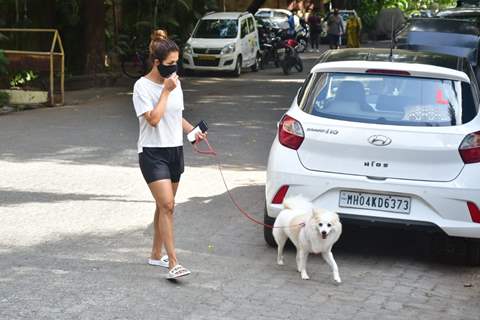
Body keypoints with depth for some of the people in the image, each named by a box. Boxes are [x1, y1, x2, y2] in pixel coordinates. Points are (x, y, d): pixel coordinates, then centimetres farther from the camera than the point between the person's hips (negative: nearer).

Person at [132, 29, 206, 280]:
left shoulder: (175, 82, 9)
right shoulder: (143, 86, -12)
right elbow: (154, 118, -21)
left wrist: (192, 130, 4)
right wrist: (166, 91, -18)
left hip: (175, 149, 7)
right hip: (153, 152, -7)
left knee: (164, 205, 14)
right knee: (167, 205, -16)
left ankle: (156, 254, 27)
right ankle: (173, 263, -18)